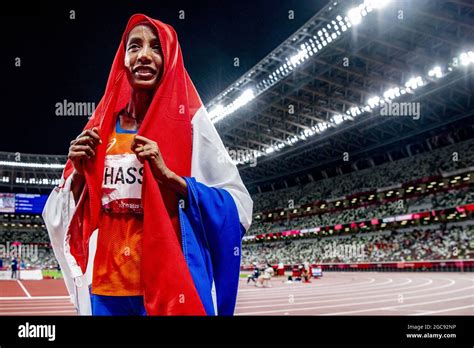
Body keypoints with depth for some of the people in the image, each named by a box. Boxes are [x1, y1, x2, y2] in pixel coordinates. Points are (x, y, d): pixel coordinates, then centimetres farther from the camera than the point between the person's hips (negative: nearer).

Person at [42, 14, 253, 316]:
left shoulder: (189, 119, -6)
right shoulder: (102, 125, 5)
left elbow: (238, 206, -11)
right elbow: (62, 215, 12)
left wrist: (168, 175, -21)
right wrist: (79, 172, -7)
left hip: (171, 282, -4)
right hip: (106, 284, 4)